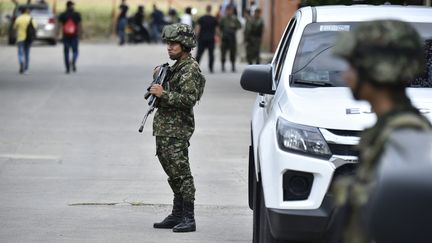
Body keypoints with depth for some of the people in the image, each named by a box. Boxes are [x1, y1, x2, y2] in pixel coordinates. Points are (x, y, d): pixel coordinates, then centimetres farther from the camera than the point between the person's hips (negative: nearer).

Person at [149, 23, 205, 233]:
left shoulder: (190, 69, -11)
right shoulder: (176, 67, 18)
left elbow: (189, 99, -20)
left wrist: (163, 94, -21)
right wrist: (158, 81, 10)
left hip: (177, 131, -10)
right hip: (164, 128, 10)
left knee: (181, 174, -10)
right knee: (173, 175, 13)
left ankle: (189, 219, -10)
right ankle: (177, 215, 18)